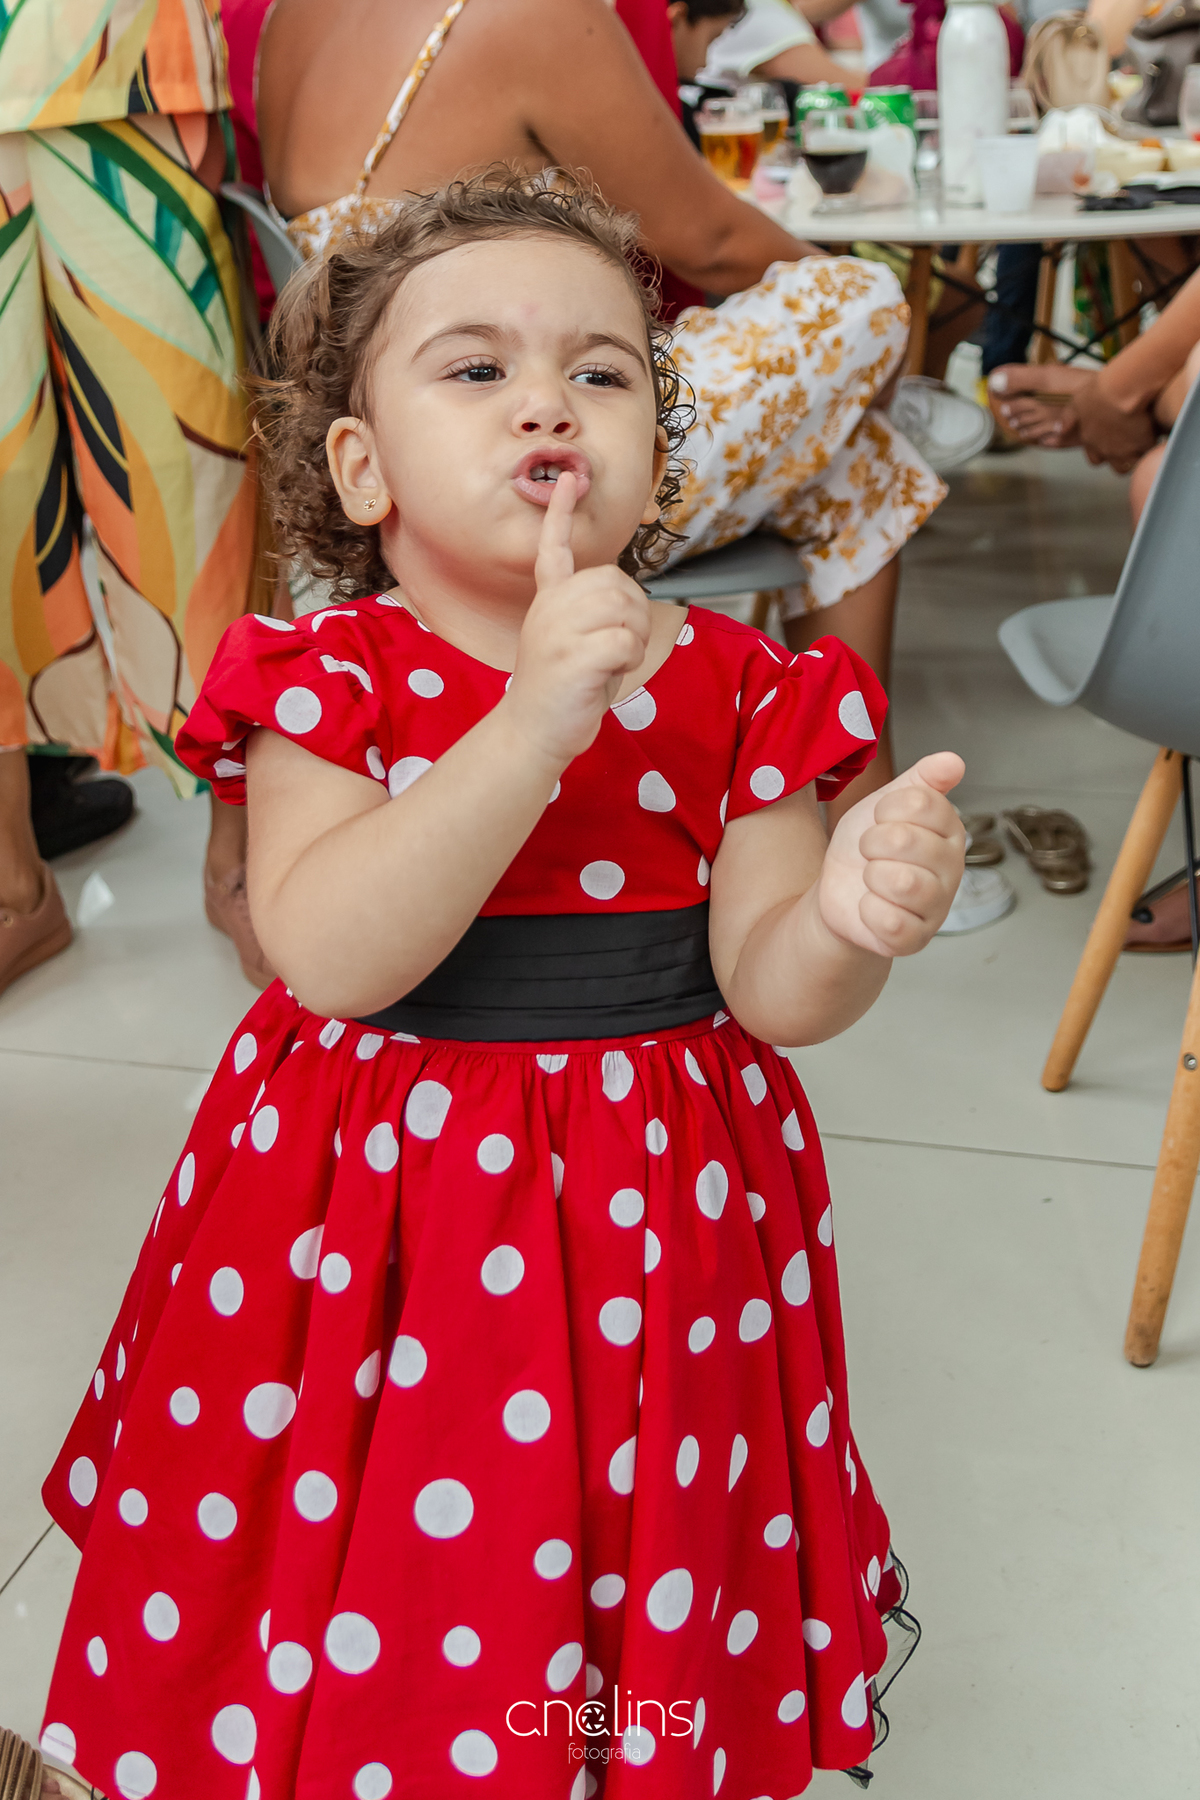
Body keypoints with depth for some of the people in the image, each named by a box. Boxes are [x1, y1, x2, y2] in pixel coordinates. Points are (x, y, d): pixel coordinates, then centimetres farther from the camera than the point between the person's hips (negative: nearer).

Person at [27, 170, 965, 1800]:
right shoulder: (326, 678, -9)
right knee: (376, 1635, 14)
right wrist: (534, 723, -31)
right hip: (379, 1214, -1)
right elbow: (328, 956, -24)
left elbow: (763, 987, -5)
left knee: (652, 1625, 19)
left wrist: (851, 922, -28)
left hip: (654, 1215, 2)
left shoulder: (729, 688, -3)